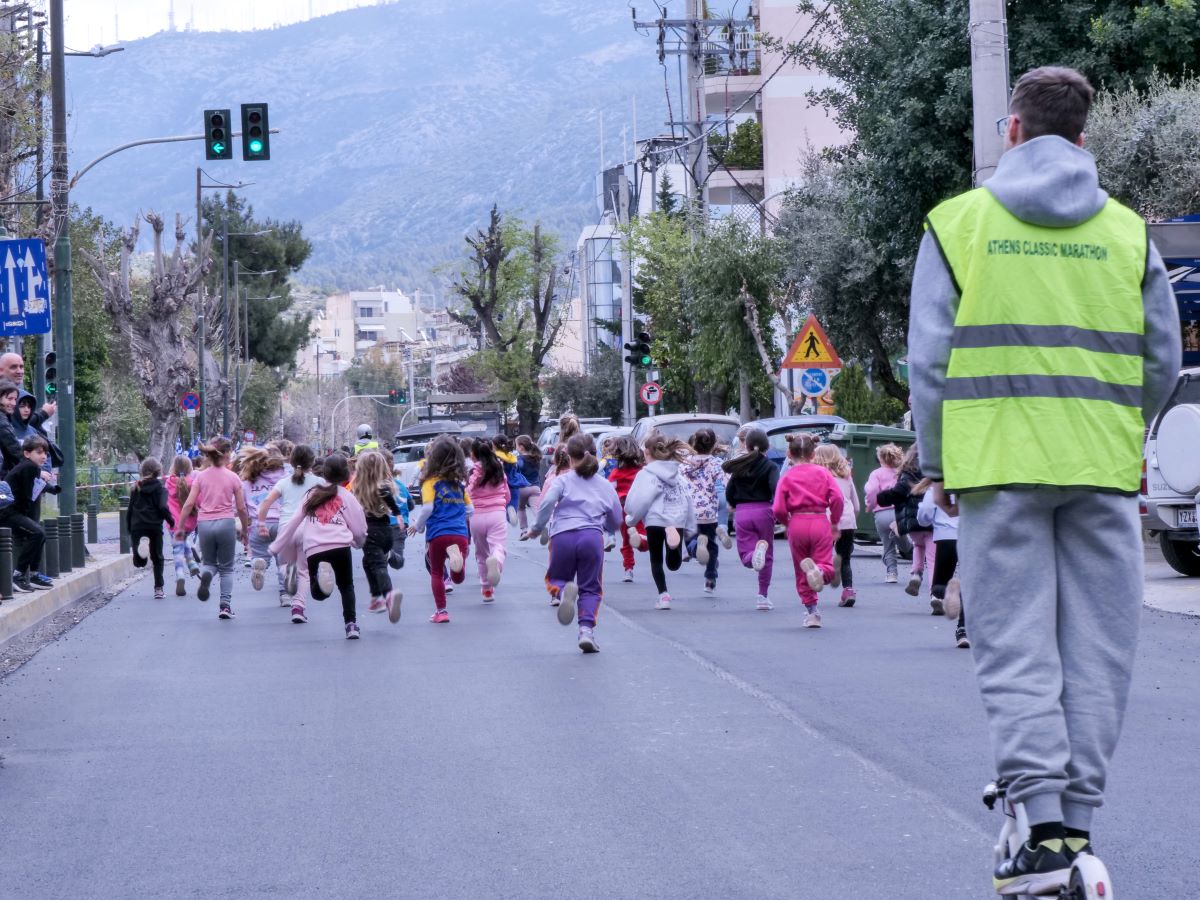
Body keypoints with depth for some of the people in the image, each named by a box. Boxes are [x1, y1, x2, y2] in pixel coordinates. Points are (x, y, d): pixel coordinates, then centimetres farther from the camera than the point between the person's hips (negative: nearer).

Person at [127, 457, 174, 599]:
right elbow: (163, 507, -13)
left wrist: (130, 529, 19)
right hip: (154, 526, -2)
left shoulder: (136, 488, 9)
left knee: (139, 562, 3)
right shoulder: (159, 487, -3)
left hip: (137, 527, 2)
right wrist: (171, 521, 3)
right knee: (157, 559, 11)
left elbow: (130, 510, 11)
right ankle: (158, 589, 8)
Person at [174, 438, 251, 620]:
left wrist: (180, 527, 6)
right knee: (226, 567, 12)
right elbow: (241, 508, 2)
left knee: (208, 562, 20)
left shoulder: (200, 476, 4)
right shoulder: (233, 478, -1)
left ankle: (205, 575, -16)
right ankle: (225, 605, 1)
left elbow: (189, 504, -2)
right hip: (226, 523, -1)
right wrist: (245, 531, 16)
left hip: (204, 524, 1)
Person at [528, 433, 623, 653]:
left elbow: (547, 503, -9)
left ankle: (564, 591, -20)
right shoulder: (605, 486, 18)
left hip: (563, 537, -1)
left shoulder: (563, 480, 9)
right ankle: (587, 630, -10)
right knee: (590, 588, 10)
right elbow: (616, 522, 23)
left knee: (555, 579, 17)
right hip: (592, 537, 1)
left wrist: (537, 528, 4)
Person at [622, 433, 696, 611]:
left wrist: (631, 522, 7)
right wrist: (689, 529, 18)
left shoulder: (646, 475, -5)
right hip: (678, 521, 4)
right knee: (674, 564, 9)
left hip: (655, 521, -4)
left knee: (656, 560, 11)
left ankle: (663, 595, 3)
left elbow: (638, 502, -9)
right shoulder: (679, 476, 14)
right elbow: (689, 502, 14)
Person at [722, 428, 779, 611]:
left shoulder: (739, 467, 8)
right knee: (768, 557, 13)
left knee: (746, 555, 3)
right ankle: (763, 596, 10)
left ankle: (754, 554, -34)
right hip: (763, 512, -1)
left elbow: (729, 493, 9)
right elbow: (776, 489, -18)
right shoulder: (769, 466, -2)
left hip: (742, 513, 1)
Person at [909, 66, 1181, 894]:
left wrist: (938, 467, 10)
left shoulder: (958, 222, 2)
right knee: (1097, 648, 7)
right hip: (1103, 470, 2)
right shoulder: (1128, 232, 8)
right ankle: (1078, 821, 7)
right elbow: (1162, 362, 10)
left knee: (1016, 647, 0)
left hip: (998, 465, -1)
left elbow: (930, 360, 1)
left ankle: (1043, 824, -10)